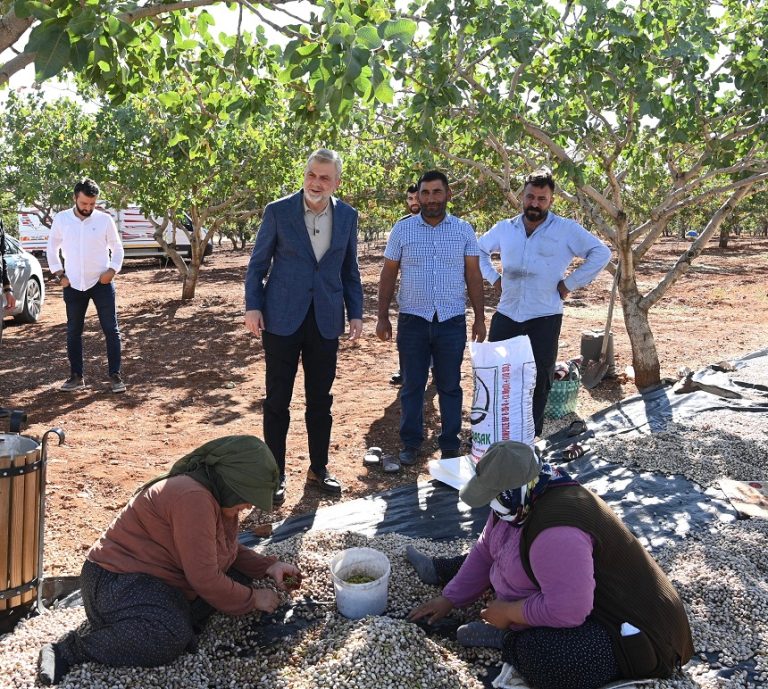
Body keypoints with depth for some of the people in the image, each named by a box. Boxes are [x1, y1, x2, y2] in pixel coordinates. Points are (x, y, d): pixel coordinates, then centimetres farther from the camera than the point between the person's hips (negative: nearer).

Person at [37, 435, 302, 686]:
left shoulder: (217, 496, 4)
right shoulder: (193, 497, -27)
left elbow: (228, 549, 19)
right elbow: (205, 579, -25)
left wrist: (267, 566, 3)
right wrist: (252, 599, -12)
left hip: (161, 579, 10)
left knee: (238, 577, 0)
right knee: (171, 638, -35)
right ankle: (70, 650, -18)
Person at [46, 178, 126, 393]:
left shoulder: (105, 219, -4)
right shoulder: (61, 219, 0)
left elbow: (117, 248, 5)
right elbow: (52, 248, 11)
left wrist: (113, 269, -10)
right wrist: (58, 274, 2)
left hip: (101, 283, -1)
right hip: (73, 285, 2)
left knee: (111, 329, -1)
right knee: (73, 331, 8)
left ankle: (115, 375, 7)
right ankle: (76, 375, 20)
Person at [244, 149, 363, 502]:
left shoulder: (347, 216, 4)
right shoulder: (278, 211, -5)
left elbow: (350, 270, 11)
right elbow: (258, 263, 0)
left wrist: (356, 313, 5)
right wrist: (252, 306, -8)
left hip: (326, 320, 3)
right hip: (282, 318, -2)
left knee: (321, 400, 12)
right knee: (277, 400, 4)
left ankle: (318, 468, 27)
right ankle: (275, 474, 17)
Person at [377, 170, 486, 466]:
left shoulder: (464, 230, 3)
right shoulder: (402, 229, 1)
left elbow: (473, 275, 7)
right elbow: (388, 275, 5)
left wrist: (479, 317, 3)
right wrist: (383, 317, 2)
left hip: (452, 321, 1)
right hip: (413, 320, 0)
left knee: (450, 386, 9)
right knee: (412, 386, 8)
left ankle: (450, 445, 20)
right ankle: (410, 443, 21)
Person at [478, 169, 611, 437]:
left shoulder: (567, 230, -3)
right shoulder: (504, 229, 9)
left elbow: (601, 253, -3)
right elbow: (479, 250, 25)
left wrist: (570, 283, -7)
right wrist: (493, 277, 10)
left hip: (544, 318, -3)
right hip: (506, 315, 3)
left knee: (539, 381, 4)